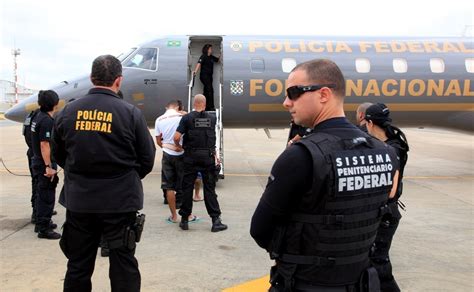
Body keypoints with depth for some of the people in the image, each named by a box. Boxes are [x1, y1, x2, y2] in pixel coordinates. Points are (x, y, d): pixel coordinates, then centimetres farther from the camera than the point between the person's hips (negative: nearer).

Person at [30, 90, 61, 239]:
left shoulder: (38, 116, 9)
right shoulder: (47, 121, -20)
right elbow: (44, 145, -24)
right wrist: (49, 166, -24)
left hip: (38, 161, 10)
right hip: (45, 164, -10)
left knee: (42, 194, 19)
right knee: (47, 196, -1)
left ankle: (41, 223, 32)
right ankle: (44, 229, 7)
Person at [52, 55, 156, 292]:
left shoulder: (68, 112, -1)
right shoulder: (130, 113, -11)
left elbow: (58, 154, 8)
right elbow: (147, 159, -5)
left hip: (78, 201, 3)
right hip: (120, 203, -3)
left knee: (78, 267, 18)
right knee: (123, 267, 10)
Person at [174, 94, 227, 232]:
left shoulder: (187, 118, -5)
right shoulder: (212, 119, 3)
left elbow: (177, 137, -11)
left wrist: (178, 146, 8)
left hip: (191, 157, -1)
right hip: (208, 157, 1)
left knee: (187, 188, 9)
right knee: (209, 188, 6)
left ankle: (184, 220, 16)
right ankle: (216, 220, 5)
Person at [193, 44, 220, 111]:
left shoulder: (211, 57, 14)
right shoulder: (203, 56, -9)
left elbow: (218, 60, 26)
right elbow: (199, 63, -23)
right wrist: (195, 71, -36)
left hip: (209, 76, 8)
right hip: (204, 76, -8)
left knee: (206, 91, 11)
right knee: (210, 90, -15)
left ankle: (205, 107, 16)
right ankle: (211, 107, -14)